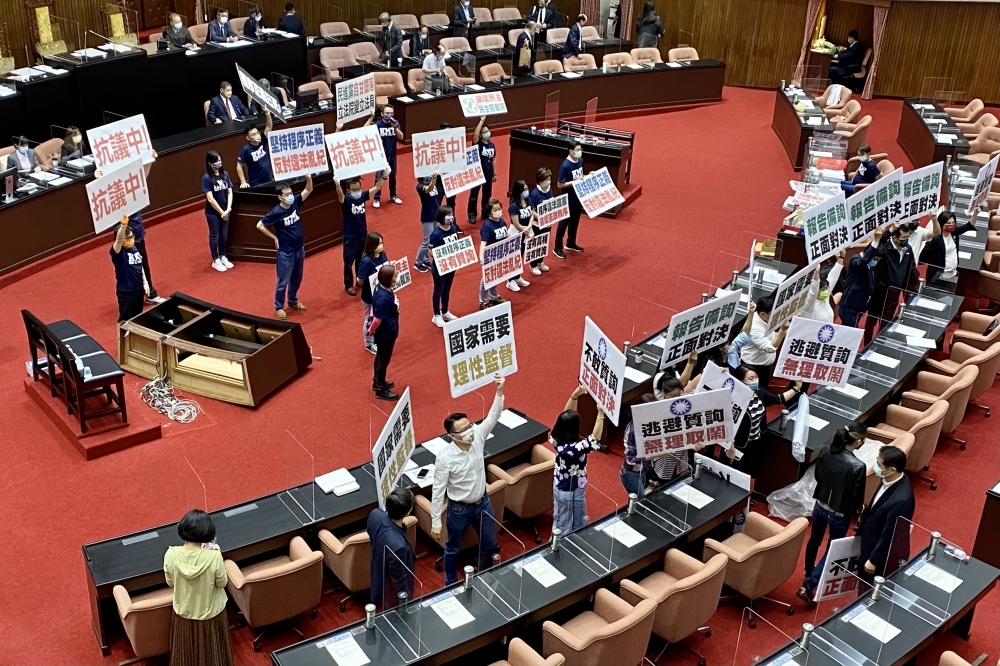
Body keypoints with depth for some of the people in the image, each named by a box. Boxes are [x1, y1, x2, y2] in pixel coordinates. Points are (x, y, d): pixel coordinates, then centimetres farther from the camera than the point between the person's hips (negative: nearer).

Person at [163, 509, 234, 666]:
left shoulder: (171, 554, -24)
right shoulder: (214, 556, -31)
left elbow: (170, 584, -6)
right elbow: (222, 583, -13)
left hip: (184, 613, 2)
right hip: (211, 613, -2)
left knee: (187, 652, 28)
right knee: (210, 651, 25)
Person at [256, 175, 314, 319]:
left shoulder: (295, 202, -4)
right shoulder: (276, 212, -20)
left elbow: (308, 190, 0)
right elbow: (259, 226, -14)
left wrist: (308, 177, -19)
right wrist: (275, 238, -10)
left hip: (299, 249, 6)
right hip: (285, 252, -6)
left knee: (296, 279, 20)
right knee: (283, 282, 5)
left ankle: (293, 302, 38)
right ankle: (279, 307, 19)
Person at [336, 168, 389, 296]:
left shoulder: (363, 196, -2)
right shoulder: (345, 200, -16)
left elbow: (376, 188, -4)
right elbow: (340, 195, -38)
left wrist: (384, 176, -18)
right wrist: (337, 185, -59)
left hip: (363, 236, 5)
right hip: (350, 238, -5)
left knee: (362, 261, 20)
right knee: (349, 263, 6)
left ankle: (361, 281, 37)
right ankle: (348, 285, 20)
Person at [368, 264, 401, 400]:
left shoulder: (380, 287, -6)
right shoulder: (384, 298, -34)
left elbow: (375, 307, 7)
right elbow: (378, 319, -27)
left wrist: (371, 325, 13)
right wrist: (371, 331, -9)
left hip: (386, 332, 9)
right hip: (386, 333, -9)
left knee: (380, 357, 26)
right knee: (384, 360, 9)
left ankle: (377, 382, 46)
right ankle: (380, 390, 27)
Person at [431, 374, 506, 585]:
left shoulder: (478, 436, -16)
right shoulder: (445, 457, -28)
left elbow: (493, 417, -18)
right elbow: (438, 490, -21)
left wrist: (499, 392, -36)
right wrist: (435, 521, -17)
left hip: (483, 503, 5)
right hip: (459, 509, -5)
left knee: (489, 544, 23)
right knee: (453, 549, 18)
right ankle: (451, 585, 42)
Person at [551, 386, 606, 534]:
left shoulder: (556, 440, -14)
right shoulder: (575, 448, -35)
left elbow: (565, 416, -4)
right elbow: (595, 439, -40)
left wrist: (574, 396, -12)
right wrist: (600, 413, -44)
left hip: (559, 487, 7)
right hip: (573, 492, -7)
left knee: (560, 522, 26)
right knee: (576, 527, 15)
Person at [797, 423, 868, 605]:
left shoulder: (825, 451, -15)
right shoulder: (858, 466, -30)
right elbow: (856, 498, -18)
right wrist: (859, 508, 4)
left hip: (819, 506, 5)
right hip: (839, 514, -5)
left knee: (814, 540, 28)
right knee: (832, 550, 15)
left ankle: (809, 574, 51)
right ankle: (808, 587, 10)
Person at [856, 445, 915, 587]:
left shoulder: (900, 500, -39)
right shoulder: (892, 479, -13)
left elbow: (889, 535, -28)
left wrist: (873, 560, -17)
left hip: (882, 553, -8)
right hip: (871, 541, 8)